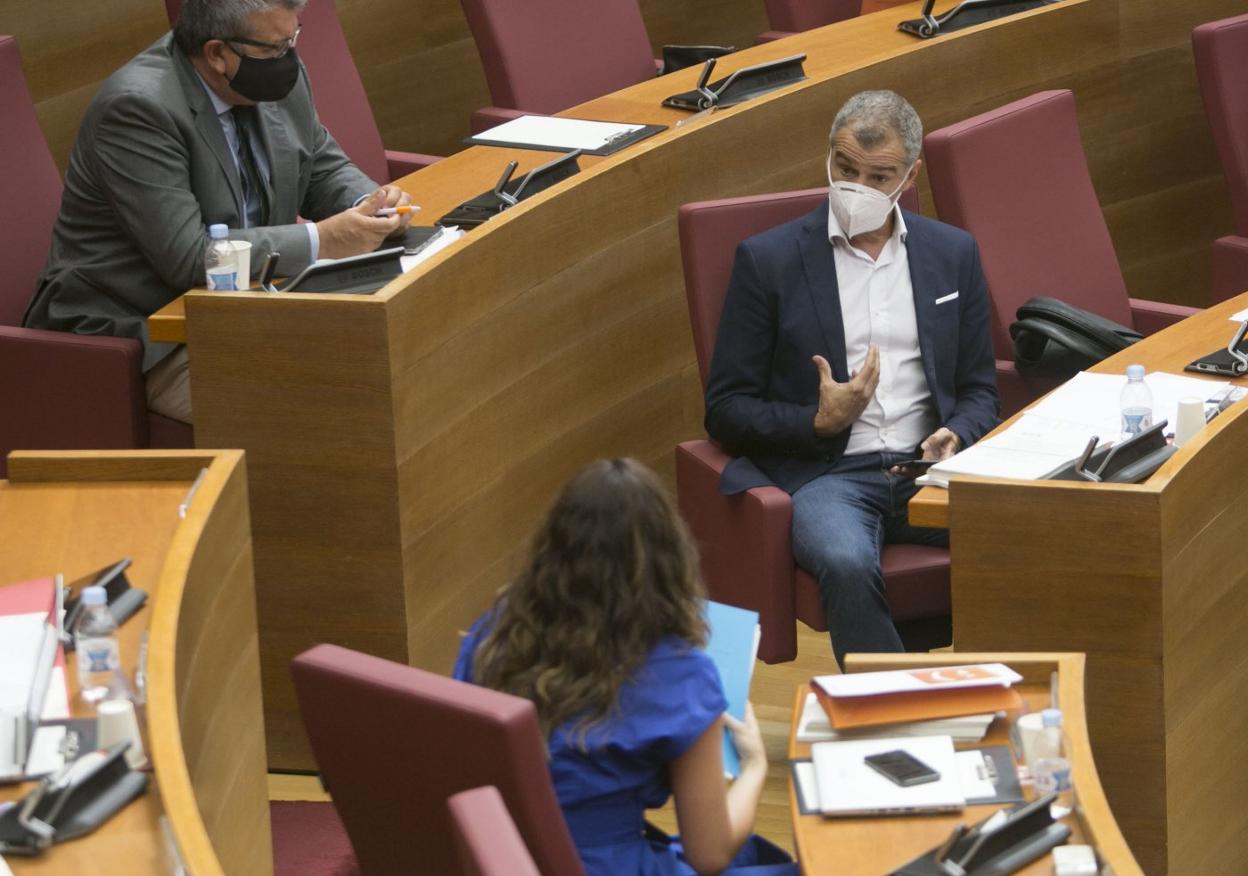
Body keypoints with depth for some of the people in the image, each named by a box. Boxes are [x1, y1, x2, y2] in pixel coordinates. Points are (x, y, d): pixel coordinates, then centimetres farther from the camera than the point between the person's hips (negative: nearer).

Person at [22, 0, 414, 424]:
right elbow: (186, 257, -27)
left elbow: (324, 168, 17)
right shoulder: (137, 107, -23)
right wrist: (322, 241, -27)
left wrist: (370, 206, -7)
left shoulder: (280, 78, 0)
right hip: (136, 337, -8)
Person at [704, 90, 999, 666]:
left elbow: (979, 389, 20)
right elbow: (725, 410, 5)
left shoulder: (953, 255, 15)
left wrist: (956, 438, -4)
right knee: (847, 564, -37)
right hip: (823, 473, -3)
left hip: (927, 469, 3)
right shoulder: (767, 260, 5)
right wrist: (820, 422, -12)